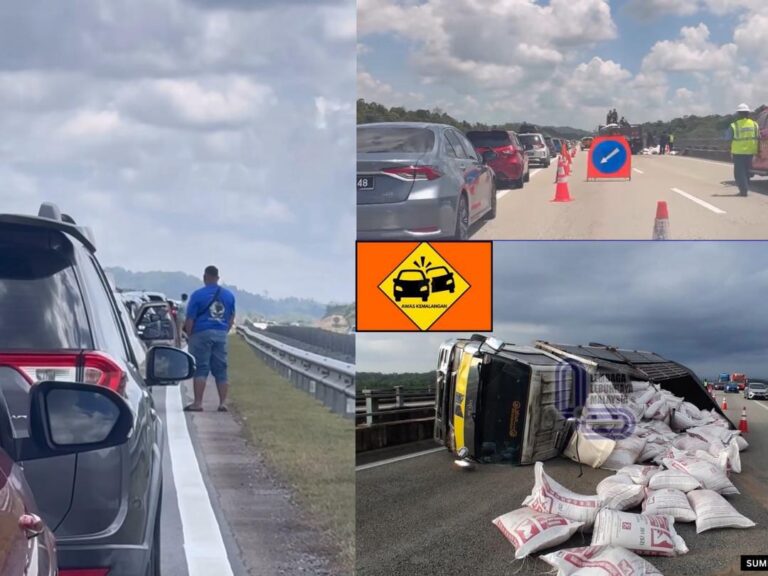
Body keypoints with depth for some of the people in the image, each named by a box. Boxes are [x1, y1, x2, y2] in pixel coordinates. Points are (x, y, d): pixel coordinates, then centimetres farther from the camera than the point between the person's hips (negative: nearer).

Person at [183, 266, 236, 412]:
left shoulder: (198, 295, -7)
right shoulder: (228, 295, 8)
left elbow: (190, 319, -8)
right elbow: (231, 319, 15)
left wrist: (189, 334, 2)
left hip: (202, 334, -4)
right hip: (221, 335, 4)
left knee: (200, 369, -3)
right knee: (221, 370, 8)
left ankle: (198, 403, -6)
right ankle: (223, 403, 6)